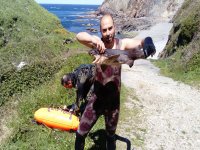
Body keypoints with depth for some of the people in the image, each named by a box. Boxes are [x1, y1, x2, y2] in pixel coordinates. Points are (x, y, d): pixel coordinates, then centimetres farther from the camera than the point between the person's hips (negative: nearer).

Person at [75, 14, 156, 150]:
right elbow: (79, 36, -26)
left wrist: (146, 42, -48)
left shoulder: (122, 44, -11)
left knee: (111, 135, 19)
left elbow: (140, 43, -25)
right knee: (80, 133, 7)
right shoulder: (97, 44, -11)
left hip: (113, 99, 0)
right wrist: (94, 39, -46)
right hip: (96, 97, 0)